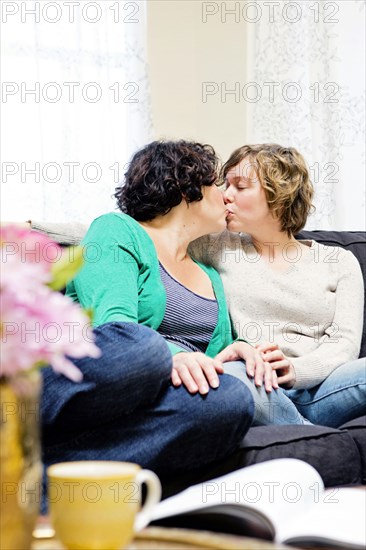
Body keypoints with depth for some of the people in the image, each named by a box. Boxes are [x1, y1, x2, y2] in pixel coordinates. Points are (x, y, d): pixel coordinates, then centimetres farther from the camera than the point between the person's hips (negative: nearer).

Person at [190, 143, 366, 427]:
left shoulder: (339, 261, 17)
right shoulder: (219, 247, 20)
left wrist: (295, 370, -15)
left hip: (316, 390, 0)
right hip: (253, 393, 0)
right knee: (228, 376, -39)